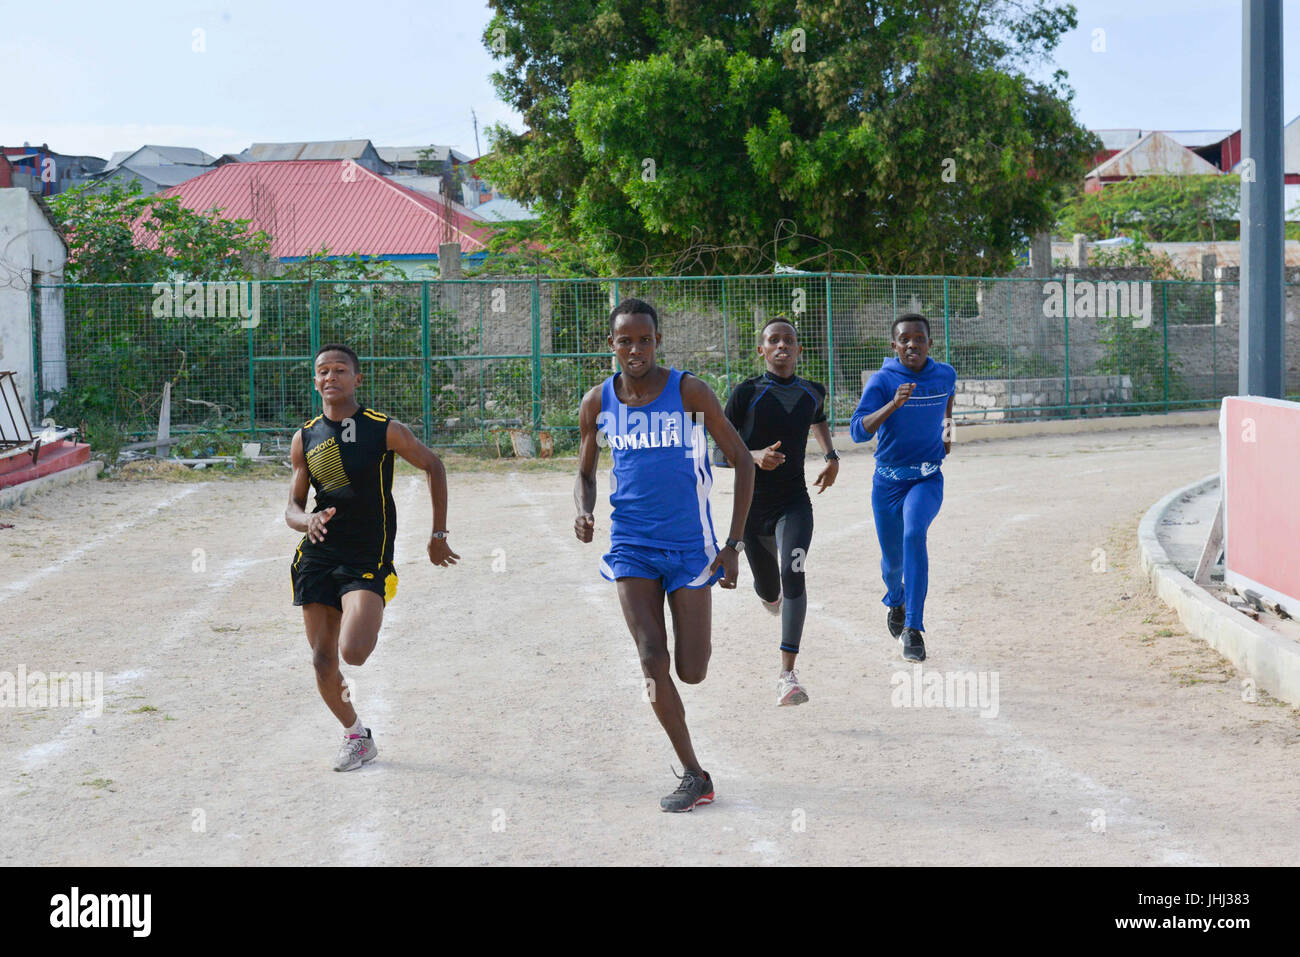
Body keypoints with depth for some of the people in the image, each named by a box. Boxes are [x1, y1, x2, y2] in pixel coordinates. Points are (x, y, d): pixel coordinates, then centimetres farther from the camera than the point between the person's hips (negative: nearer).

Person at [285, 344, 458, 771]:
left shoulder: (385, 430, -6)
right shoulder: (305, 439, 5)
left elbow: (434, 466, 7)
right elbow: (292, 510, 8)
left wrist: (438, 535, 7)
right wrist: (308, 520, -17)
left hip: (367, 562, -4)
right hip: (318, 556, 4)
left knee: (352, 652, -21)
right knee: (322, 662, 2)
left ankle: (366, 628, 17)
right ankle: (356, 735, 24)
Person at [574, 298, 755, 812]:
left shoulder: (689, 392, -9)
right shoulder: (597, 403, 1)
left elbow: (742, 460, -3)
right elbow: (585, 473, 15)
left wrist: (734, 544, -7)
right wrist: (584, 513, -9)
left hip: (689, 546, -2)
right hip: (631, 547, 2)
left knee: (692, 672, -2)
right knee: (652, 662, -11)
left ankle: (695, 636, 36)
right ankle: (693, 776, -1)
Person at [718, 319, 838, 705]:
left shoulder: (813, 392, 5)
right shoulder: (746, 393, -7)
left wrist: (832, 457, 14)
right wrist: (754, 456, -24)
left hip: (794, 502, 1)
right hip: (753, 504, 0)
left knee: (793, 574, -23)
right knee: (769, 592, 13)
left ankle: (787, 674, -27)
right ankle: (772, 594, 57)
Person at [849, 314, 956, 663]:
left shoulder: (945, 375, -1)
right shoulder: (882, 381, -13)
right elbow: (858, 431, -26)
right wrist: (894, 404, -37)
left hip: (927, 479, 0)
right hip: (888, 480, 0)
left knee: (914, 534, -28)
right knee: (892, 558, 11)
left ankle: (913, 628, -27)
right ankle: (896, 601, 49)